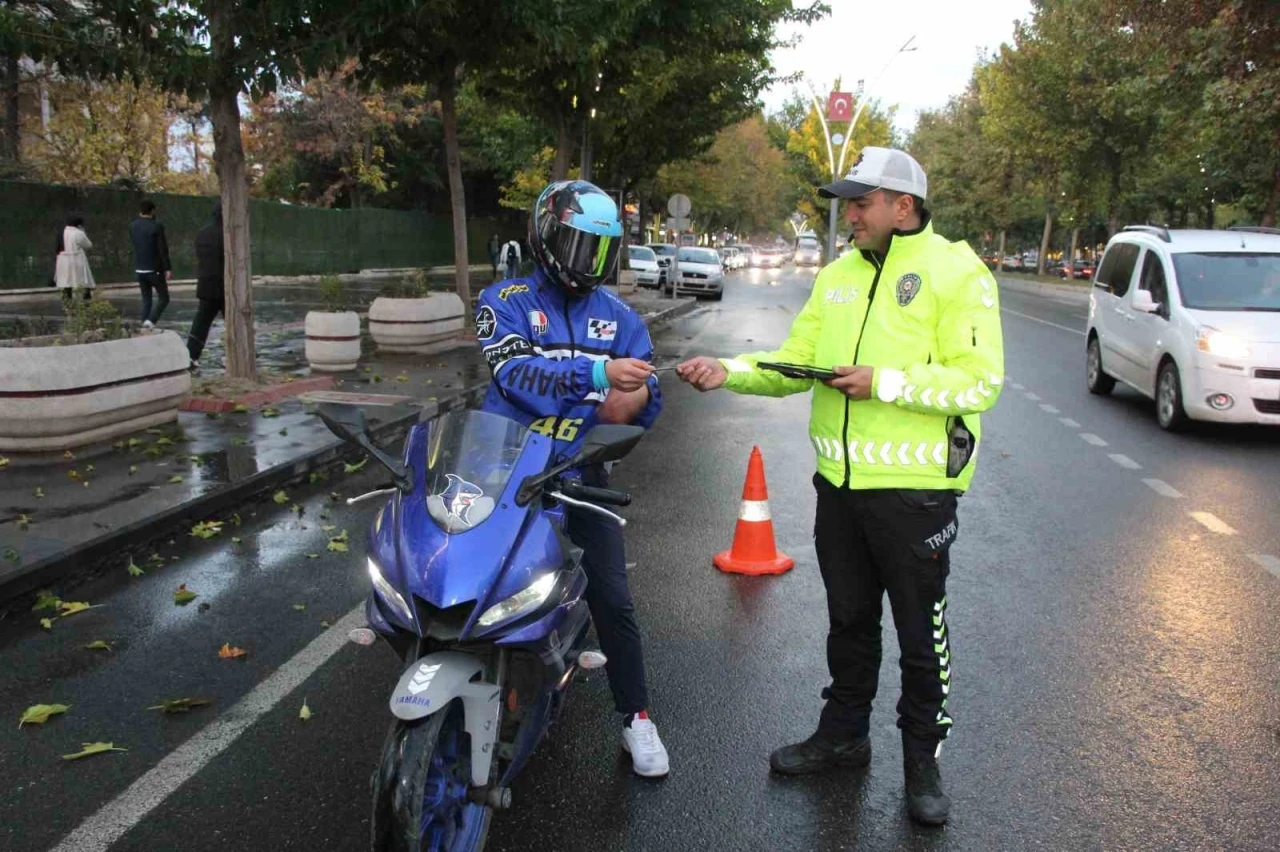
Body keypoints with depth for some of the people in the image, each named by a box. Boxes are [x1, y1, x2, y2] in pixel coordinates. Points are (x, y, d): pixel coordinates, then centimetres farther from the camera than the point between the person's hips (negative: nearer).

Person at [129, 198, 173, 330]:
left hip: (139, 269, 5)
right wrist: (168, 268, -12)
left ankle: (145, 325, 9)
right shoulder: (156, 227, -12)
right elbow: (163, 250, -14)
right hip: (154, 269, -5)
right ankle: (150, 321, -14)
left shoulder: (132, 226, 5)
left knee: (146, 298, 14)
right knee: (163, 298, 4)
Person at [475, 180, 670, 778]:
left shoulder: (618, 316, 10)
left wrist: (638, 397, -20)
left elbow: (646, 391, 5)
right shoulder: (506, 302, -2)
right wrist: (597, 375, -31)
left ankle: (636, 717, 17)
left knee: (612, 602, 2)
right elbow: (514, 372, -20)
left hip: (581, 475, 2)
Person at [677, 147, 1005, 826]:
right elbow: (794, 362, 6)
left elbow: (979, 380, -17)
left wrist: (885, 383, -21)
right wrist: (730, 372, -10)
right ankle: (843, 733, 37)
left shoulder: (956, 272, -10)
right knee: (849, 619, 19)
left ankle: (922, 759, 28)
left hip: (914, 489, -6)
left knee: (920, 632, 9)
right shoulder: (837, 277, 10)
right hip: (841, 483, 6)